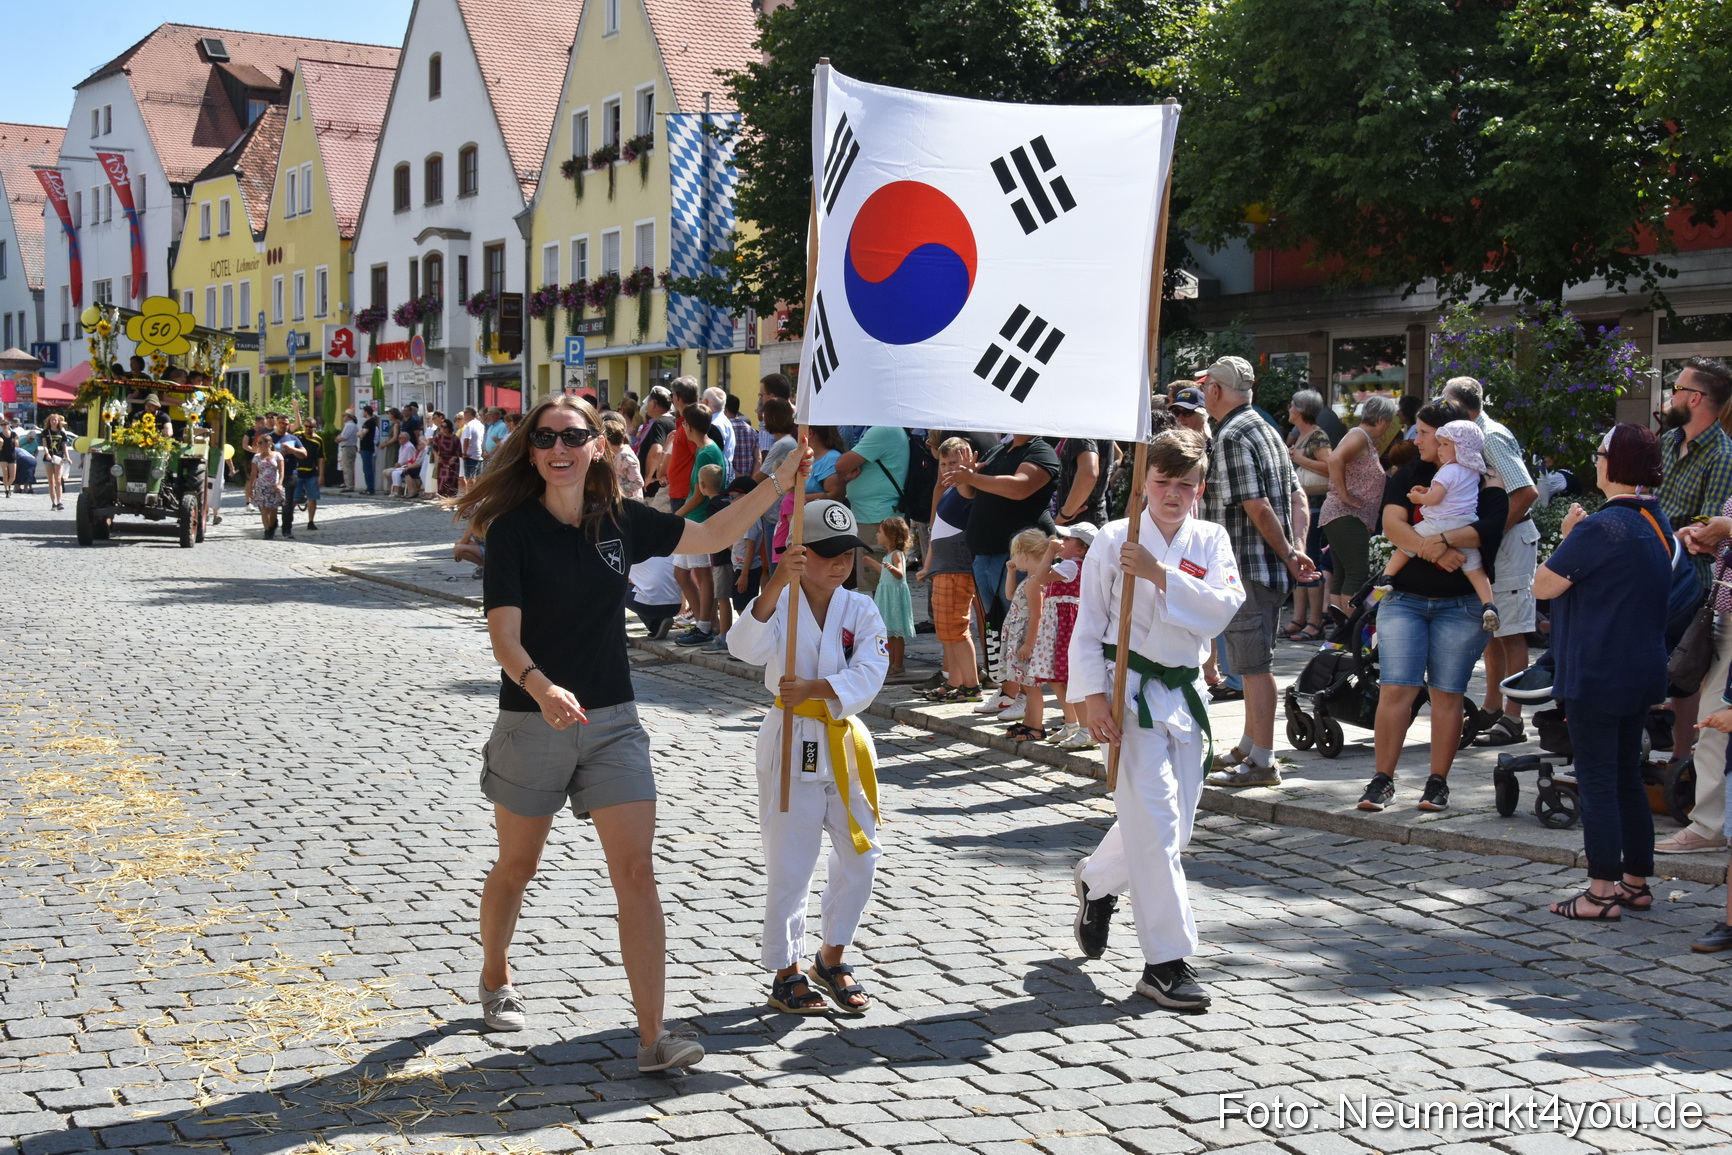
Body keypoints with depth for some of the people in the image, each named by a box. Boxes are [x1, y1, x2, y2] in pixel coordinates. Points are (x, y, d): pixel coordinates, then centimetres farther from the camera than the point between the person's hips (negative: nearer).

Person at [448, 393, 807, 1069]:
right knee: (516, 867, 15)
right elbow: (504, 637, -19)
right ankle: (495, 980, 45)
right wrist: (541, 687, -39)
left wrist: (782, 481, 4)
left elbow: (712, 536, 12)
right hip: (532, 723, -2)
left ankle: (652, 1038, -6)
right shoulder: (514, 530, -11)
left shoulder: (622, 521, 1)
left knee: (637, 872, -7)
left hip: (613, 722, 3)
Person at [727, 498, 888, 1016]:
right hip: (790, 741, -4)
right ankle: (786, 971, 17)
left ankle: (831, 959, 28)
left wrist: (813, 690, -27)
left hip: (844, 742, 4)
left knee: (860, 854, 9)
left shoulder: (860, 610, 1)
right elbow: (746, 647, -28)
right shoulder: (778, 603, -7)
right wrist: (777, 584, -40)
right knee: (790, 862, 2)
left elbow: (868, 674, -12)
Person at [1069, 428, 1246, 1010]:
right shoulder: (1114, 540, -4)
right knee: (1154, 819, -11)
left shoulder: (1210, 541, 6)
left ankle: (1096, 882, 42)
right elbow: (1089, 626, -4)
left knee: (1175, 822, 13)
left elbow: (1223, 606, -11)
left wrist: (1159, 574, -21)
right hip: (1129, 691, -5)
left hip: (1181, 692, 5)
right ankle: (1166, 960, -5)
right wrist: (1093, 697, -13)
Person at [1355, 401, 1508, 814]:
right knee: (1395, 689, -5)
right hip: (1405, 600, 2)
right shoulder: (1408, 477, 11)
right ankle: (1382, 780, 1)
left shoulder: (1485, 485, 2)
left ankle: (1438, 783, 10)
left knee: (1447, 694, 1)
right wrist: (1434, 550, -19)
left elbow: (1487, 531, -15)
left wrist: (1442, 540, -27)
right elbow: (1392, 524, -5)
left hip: (1461, 605, -2)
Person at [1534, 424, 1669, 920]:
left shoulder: (1601, 528, -20)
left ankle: (1602, 892, 1)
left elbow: (1544, 585, -14)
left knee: (1597, 781, -2)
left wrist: (1567, 538, -4)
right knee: (1627, 776, 17)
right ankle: (1636, 883, 24)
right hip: (1643, 671, 9)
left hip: (1597, 674, -9)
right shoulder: (1658, 522, 9)